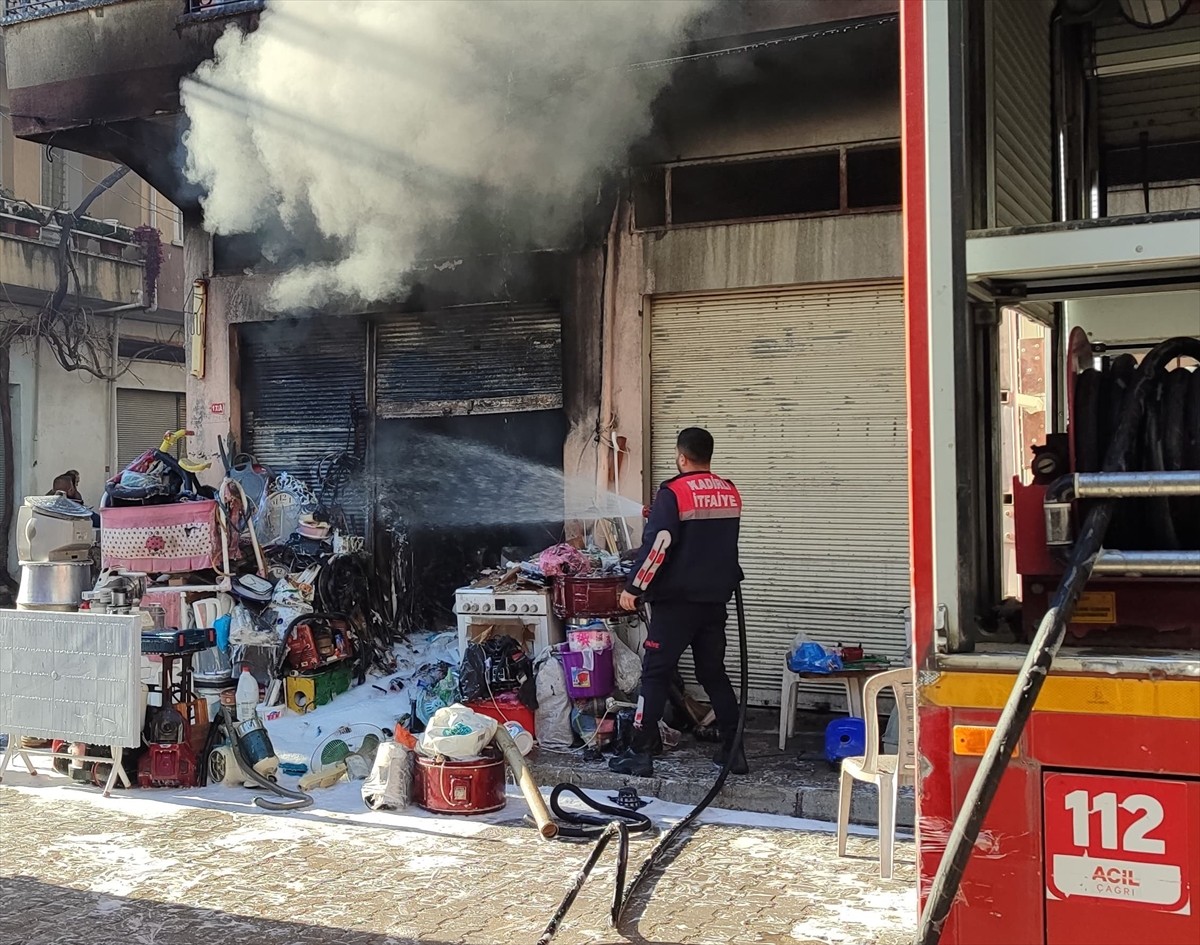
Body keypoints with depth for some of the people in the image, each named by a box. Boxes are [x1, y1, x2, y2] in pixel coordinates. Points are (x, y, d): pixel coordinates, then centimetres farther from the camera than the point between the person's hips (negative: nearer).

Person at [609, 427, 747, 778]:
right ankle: (733, 749, 14)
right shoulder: (731, 494, 7)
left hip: (676, 601, -6)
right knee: (714, 673, 14)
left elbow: (656, 546, -20)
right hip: (716, 600, 6)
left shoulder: (673, 493, -13)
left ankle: (640, 753, 0)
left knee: (655, 675, 0)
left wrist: (633, 588, -12)